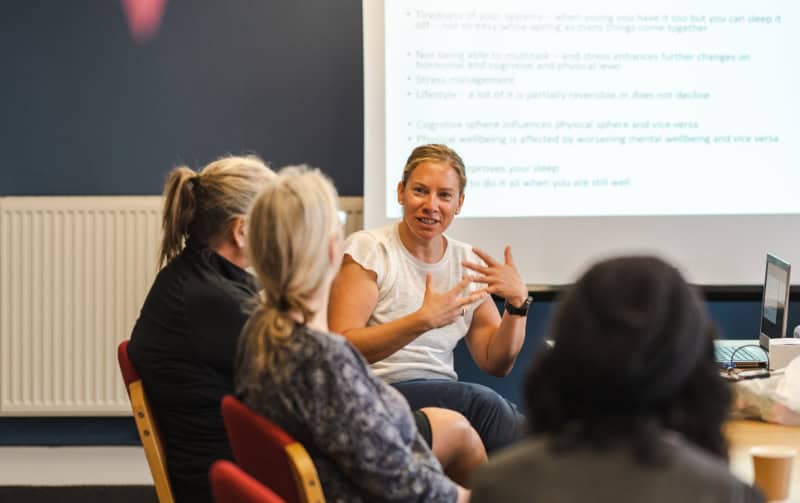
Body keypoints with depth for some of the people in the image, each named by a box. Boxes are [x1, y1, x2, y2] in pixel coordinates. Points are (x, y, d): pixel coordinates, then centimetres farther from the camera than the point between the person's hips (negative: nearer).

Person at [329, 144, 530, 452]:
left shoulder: (468, 262, 13)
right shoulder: (367, 249, -3)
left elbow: (496, 364, 12)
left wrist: (518, 302, -5)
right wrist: (424, 320, -26)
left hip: (445, 398, 5)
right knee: (483, 401, -30)